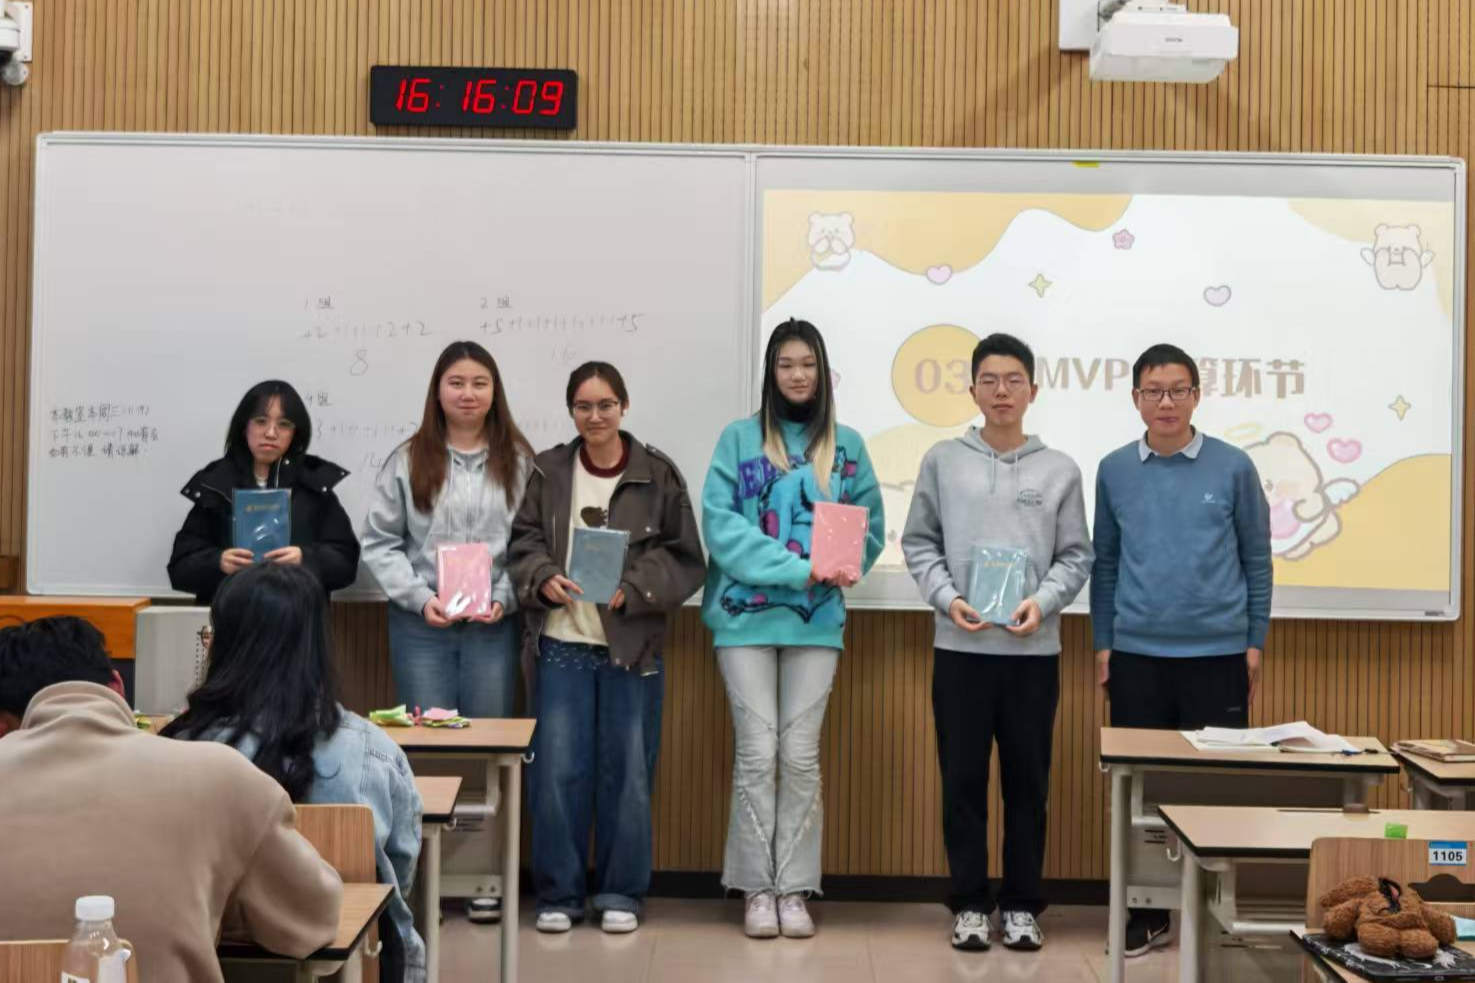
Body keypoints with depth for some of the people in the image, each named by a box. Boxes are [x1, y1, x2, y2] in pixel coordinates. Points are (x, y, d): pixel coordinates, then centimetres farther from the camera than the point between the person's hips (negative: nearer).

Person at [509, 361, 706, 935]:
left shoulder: (658, 475, -1)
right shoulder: (548, 472, 5)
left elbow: (684, 559, -2)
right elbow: (524, 543, 6)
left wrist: (632, 590, -16)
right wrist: (544, 578, -15)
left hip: (632, 646, -1)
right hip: (562, 644, 1)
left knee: (626, 770, 6)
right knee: (556, 771, 2)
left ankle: (621, 894, 20)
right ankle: (558, 893, 17)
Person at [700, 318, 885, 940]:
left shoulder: (846, 445, 8)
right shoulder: (739, 438, 1)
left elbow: (870, 529, 9)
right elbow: (720, 524, -8)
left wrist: (837, 569, -12)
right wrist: (797, 568, -17)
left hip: (817, 620, 2)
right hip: (746, 615, -2)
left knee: (801, 755, 3)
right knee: (758, 752, -1)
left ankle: (794, 890, 11)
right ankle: (757, 889, 9)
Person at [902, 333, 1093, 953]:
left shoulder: (1060, 471, 5)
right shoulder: (943, 461, 3)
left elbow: (1076, 556, 4)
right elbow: (919, 544, 4)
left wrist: (1044, 601, -13)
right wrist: (947, 597, -11)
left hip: (1034, 650, 1)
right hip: (960, 647, 0)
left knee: (1028, 781, 7)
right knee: (964, 780, 5)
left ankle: (1022, 905, 19)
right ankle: (970, 903, 16)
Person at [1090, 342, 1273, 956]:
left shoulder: (1233, 468, -1)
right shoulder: (1114, 471, 4)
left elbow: (1256, 559, 5)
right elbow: (1105, 563, 9)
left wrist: (1255, 642, 2)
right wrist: (1102, 643, 6)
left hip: (1218, 653, -1)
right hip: (1137, 654, 2)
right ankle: (1148, 913, 20)